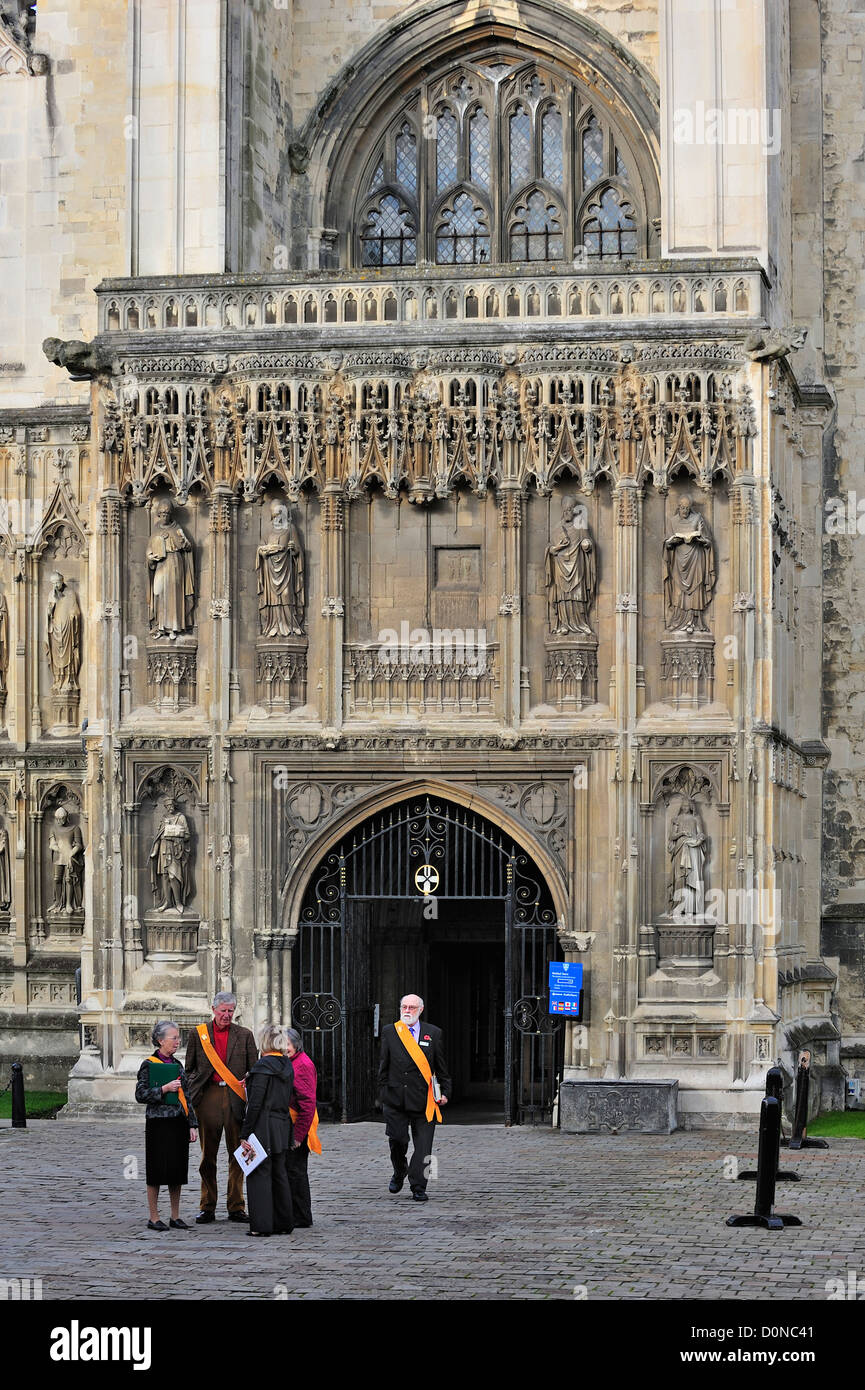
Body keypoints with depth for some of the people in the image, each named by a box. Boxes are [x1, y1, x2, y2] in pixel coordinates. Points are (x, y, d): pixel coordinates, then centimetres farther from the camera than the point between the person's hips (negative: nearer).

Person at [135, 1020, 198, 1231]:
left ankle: (175, 1217, 15)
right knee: (157, 1172, -1)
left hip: (179, 1123, 6)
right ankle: (154, 1218, 5)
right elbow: (140, 1095, -10)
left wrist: (192, 1125, 10)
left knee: (177, 1170, 7)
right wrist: (164, 1089, -18)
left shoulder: (176, 1065, 12)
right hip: (158, 1124, -6)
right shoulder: (149, 1065, -5)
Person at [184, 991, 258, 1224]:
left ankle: (236, 1207, 8)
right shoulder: (198, 1034, 10)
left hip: (236, 1097, 0)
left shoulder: (244, 1035, 11)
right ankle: (207, 1208, 9)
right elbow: (190, 1067, 12)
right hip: (208, 1097, 0)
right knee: (208, 1154, 3)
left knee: (237, 1154, 1)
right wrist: (191, 1094, 1)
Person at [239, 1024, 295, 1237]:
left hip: (263, 1128, -8)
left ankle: (261, 1225, -3)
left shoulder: (263, 1066, -14)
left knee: (260, 1174, -2)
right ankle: (284, 1222, 17)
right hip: (283, 1127, 8)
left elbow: (255, 1104, -17)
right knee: (279, 1174, 13)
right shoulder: (288, 1066, 9)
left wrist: (244, 1135, -14)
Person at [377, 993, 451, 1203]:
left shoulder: (433, 1033, 8)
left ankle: (418, 1188, 4)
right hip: (396, 1097, 0)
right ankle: (399, 1172, 25)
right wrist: (383, 1093, 2)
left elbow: (441, 1067, 11)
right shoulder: (389, 1032, 7)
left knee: (423, 1145, -2)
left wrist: (445, 1092, 3)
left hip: (423, 1098, 0)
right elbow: (384, 1066, 8)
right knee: (397, 1139, -4)